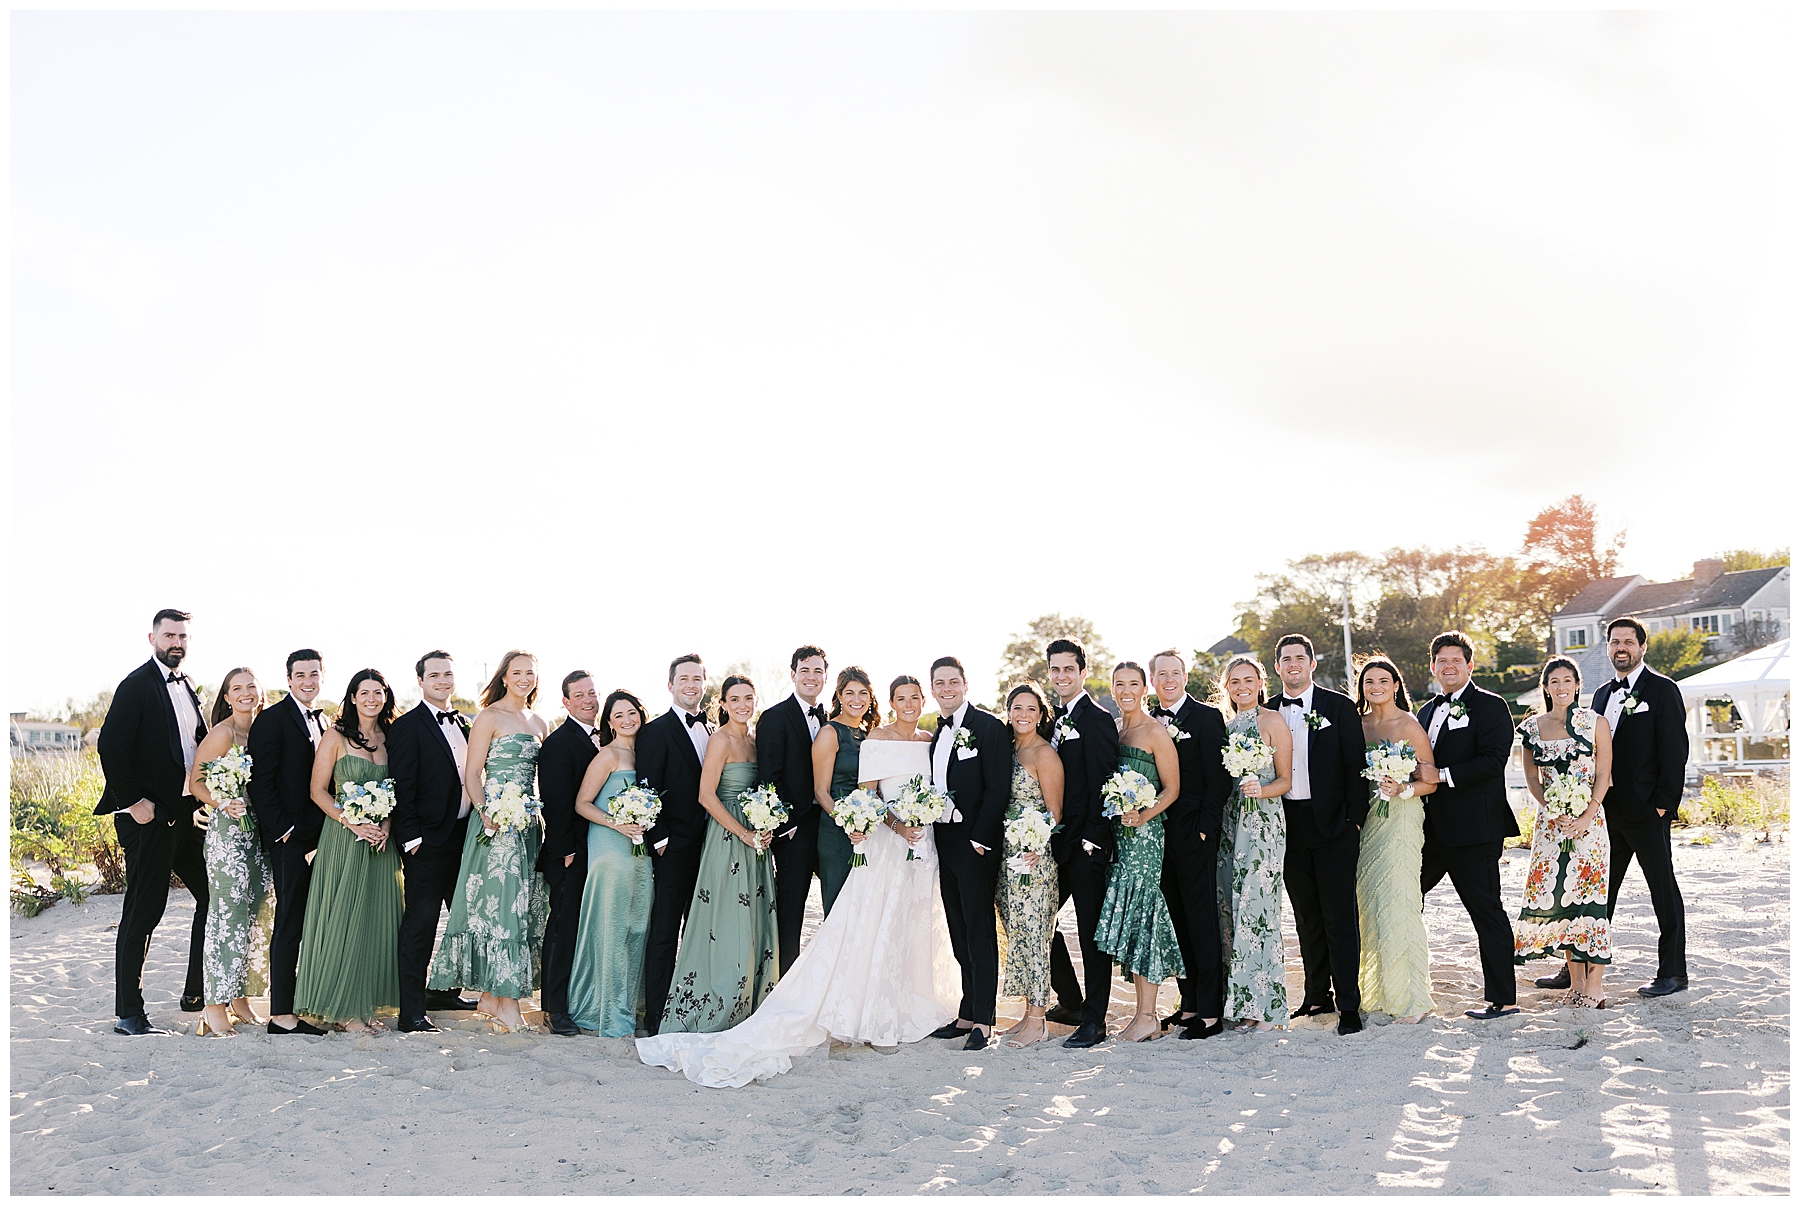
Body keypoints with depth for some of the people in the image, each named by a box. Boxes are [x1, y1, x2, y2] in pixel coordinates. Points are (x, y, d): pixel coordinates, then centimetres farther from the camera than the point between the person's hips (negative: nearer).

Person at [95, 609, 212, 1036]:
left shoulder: (185, 686, 15)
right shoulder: (137, 685, -11)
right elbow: (111, 746, -18)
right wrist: (132, 801, -18)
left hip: (185, 812, 9)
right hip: (150, 816, -8)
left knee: (213, 896, 13)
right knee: (143, 912, -3)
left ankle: (197, 994, 25)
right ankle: (129, 1016, 5)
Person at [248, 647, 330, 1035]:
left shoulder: (323, 722, 16)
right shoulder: (272, 720, -7)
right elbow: (261, 783, -12)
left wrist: (329, 831, 7)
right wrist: (284, 830, -16)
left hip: (321, 838, 7)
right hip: (290, 837, -7)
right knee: (290, 923, -6)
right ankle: (281, 1014, -2)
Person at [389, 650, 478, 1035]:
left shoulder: (464, 725, 14)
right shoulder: (407, 727, -7)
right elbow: (402, 788, -11)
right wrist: (412, 838, -16)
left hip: (464, 837, 8)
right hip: (428, 842, -8)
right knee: (419, 925, -5)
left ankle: (446, 991, 32)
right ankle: (411, 1013, -3)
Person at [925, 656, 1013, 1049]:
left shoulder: (988, 726, -8)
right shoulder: (938, 733, 15)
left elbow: (998, 788, -13)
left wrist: (980, 840, -16)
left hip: (975, 843, -7)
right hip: (944, 842, 8)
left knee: (979, 931, -4)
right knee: (959, 932, 10)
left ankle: (982, 1020, 0)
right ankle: (967, 1014, 16)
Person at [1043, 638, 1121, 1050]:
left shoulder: (1097, 719, -10)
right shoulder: (1050, 719, 14)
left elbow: (1103, 784, -15)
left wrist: (1092, 839, -18)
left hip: (1086, 845, -8)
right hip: (1055, 842, 8)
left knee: (1092, 931, -1)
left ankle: (1094, 1020, 5)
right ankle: (1070, 1002, 26)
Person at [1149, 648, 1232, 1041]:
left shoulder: (1207, 717, -3)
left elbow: (1219, 779, -7)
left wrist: (1204, 828, -13)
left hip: (1194, 834, -6)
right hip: (1158, 834, 6)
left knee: (1202, 921, -4)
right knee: (1177, 922, 9)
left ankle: (1211, 1012, -1)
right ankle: (1189, 1004, 17)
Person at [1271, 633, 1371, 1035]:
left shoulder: (1338, 706, 0)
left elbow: (1356, 764, -2)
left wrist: (1354, 818, -7)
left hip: (1332, 824, -4)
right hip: (1289, 827, 4)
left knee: (1339, 917, -3)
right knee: (1306, 918, 11)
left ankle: (1349, 1004, 1)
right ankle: (1317, 996, 20)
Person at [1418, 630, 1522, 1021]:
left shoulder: (1490, 707, -5)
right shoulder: (1427, 711, 17)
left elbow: (1492, 761, -17)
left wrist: (1441, 776, -20)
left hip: (1474, 827, -8)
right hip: (1431, 827, 8)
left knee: (1486, 911, -3)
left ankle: (1502, 999, 5)